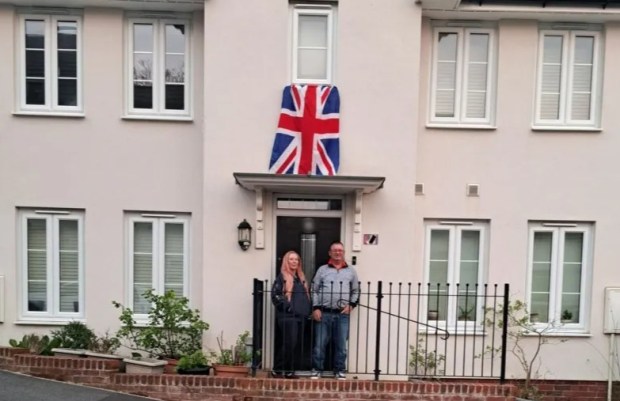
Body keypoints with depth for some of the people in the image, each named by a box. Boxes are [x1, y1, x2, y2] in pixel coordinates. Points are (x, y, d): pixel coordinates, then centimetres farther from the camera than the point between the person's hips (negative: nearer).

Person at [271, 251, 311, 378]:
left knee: (295, 345, 8)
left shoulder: (301, 278, 19)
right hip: (287, 316, -7)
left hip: (301, 316, 7)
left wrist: (307, 311, 12)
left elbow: (306, 296, 25)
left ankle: (289, 370, 17)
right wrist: (287, 307, -16)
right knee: (289, 343, -11)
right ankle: (278, 369, 1)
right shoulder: (282, 277, -2)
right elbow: (275, 295, -11)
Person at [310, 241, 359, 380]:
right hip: (324, 313, -1)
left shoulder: (351, 271, 10)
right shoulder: (322, 269, 6)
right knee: (320, 343, 2)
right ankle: (317, 369, 15)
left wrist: (351, 305, -1)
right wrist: (315, 308, -4)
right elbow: (314, 290, 4)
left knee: (341, 344, 6)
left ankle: (340, 370, 19)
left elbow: (356, 291, 14)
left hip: (342, 314, 1)